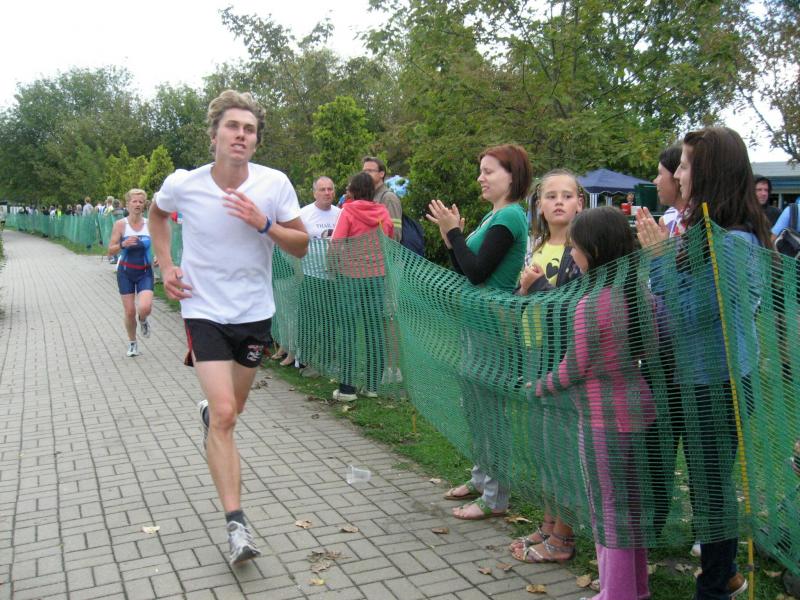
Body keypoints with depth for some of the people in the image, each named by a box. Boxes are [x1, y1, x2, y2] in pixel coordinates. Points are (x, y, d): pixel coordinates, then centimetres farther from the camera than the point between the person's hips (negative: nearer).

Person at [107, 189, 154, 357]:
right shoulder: (120, 225, -6)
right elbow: (110, 252, -6)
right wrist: (123, 244, -26)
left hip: (145, 272, 0)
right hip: (126, 272, 0)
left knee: (145, 308, -20)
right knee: (130, 312, 1)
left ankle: (143, 320, 18)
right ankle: (132, 343, 26)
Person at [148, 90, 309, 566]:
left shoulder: (275, 184, -12)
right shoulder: (183, 184, -12)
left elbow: (301, 245, -6)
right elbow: (158, 213, 12)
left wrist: (263, 224, -24)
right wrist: (166, 266, 0)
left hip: (255, 312, 3)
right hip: (204, 310, -2)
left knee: (233, 407, 20)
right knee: (225, 414, -14)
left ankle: (209, 413, 59)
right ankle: (236, 523, -6)